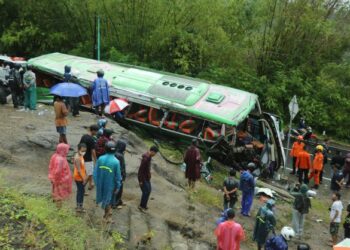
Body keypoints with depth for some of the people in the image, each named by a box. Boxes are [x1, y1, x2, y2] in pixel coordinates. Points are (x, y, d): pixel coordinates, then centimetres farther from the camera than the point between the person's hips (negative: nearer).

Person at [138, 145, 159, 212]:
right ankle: (141, 206, 9)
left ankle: (144, 205, 28)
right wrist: (140, 180, -21)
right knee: (146, 191, -5)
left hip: (147, 177, 10)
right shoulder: (145, 158, -27)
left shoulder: (149, 157, 3)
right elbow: (141, 169, -25)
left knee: (149, 190, 16)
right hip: (143, 178, -10)